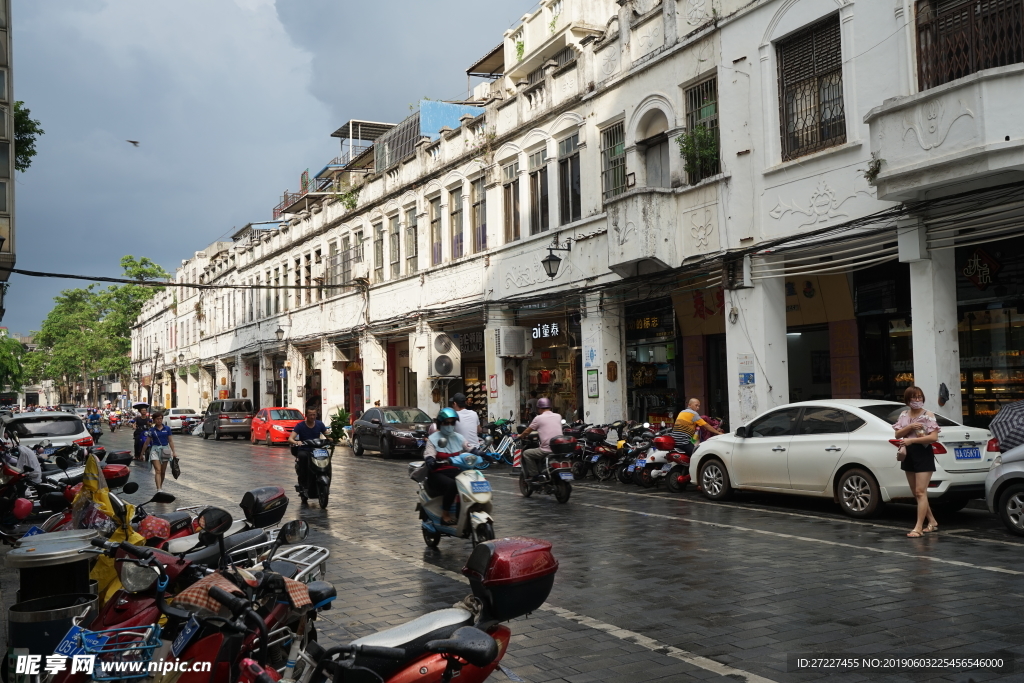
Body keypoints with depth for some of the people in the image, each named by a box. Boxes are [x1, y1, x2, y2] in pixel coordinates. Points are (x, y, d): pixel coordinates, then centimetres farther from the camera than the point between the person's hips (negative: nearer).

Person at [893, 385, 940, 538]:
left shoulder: (928, 415, -6)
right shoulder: (903, 415, 10)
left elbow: (934, 437, -15)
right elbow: (897, 434, 4)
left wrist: (911, 440, -21)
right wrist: (910, 427, -13)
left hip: (923, 454, -6)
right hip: (908, 455, 7)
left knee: (920, 492, -11)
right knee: (916, 493, 11)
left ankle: (918, 528, -12)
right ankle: (932, 522, 24)